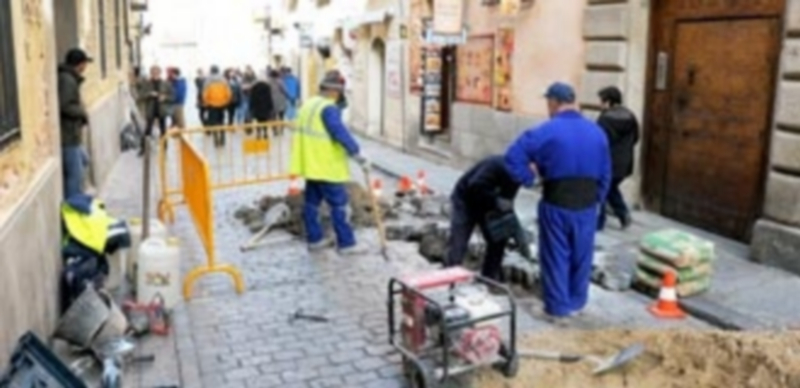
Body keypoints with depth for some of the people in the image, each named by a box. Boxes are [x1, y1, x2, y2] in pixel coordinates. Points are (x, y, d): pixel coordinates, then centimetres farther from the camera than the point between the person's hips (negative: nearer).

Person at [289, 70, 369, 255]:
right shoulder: (329, 109, -17)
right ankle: (346, 244, 2)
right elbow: (340, 133, -27)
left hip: (310, 163, 10)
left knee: (311, 202, 13)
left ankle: (314, 239, 22)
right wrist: (357, 154, -26)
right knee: (338, 204, -3)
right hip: (327, 167, -10)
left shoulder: (308, 104, 13)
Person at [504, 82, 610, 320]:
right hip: (587, 205, 4)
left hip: (556, 205, -4)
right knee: (581, 256, 16)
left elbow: (513, 157, -16)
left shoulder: (546, 131, -12)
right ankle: (576, 303, 29)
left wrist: (528, 179, -3)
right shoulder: (597, 132, 5)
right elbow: (605, 175, 9)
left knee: (555, 256, 7)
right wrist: (597, 200, 18)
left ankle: (558, 307, 14)